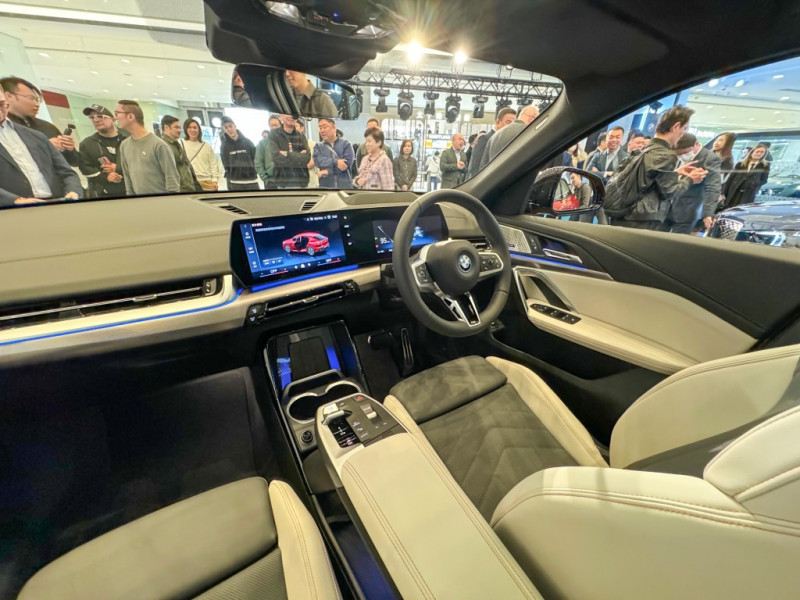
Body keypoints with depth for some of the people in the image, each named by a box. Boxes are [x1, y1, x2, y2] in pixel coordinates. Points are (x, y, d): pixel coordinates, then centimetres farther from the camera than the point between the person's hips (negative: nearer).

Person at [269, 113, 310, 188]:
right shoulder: (274, 134, 3)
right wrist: (299, 157, -9)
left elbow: (307, 158, -3)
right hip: (283, 183, -3)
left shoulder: (301, 136, 12)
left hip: (302, 182, 3)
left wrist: (288, 154, -11)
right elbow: (276, 157, -12)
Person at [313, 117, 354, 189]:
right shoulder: (318, 146, 14)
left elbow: (347, 162, -7)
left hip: (344, 185, -1)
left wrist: (328, 171, -9)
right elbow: (318, 161, -4)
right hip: (325, 186, 1)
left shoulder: (346, 144, 7)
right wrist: (336, 162, -17)